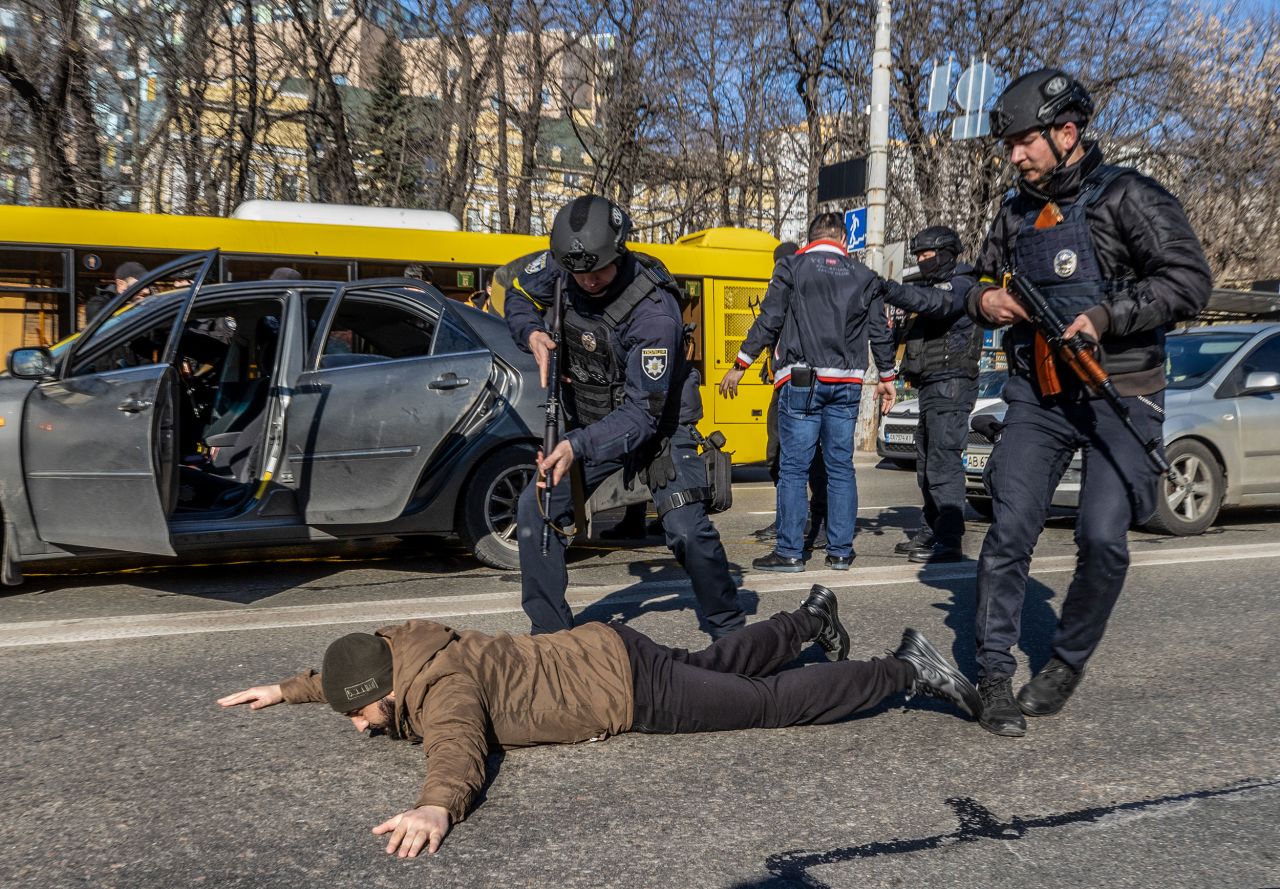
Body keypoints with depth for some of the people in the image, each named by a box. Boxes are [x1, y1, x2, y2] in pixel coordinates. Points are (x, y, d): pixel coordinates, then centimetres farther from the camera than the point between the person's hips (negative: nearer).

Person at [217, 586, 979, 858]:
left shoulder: (439, 688, -26)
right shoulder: (401, 642, -1)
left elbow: (459, 749, -47)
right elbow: (345, 671, 23)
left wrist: (436, 807, -64)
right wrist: (287, 689, 23)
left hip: (630, 690, -8)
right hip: (606, 648, 8)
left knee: (774, 702, 1)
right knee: (715, 665, 29)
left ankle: (906, 670, 11)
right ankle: (814, 618, 48)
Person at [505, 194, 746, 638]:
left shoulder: (655, 311, -33)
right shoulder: (559, 265, -15)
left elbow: (642, 413, -32)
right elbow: (519, 294, 8)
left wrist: (579, 447, -44)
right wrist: (531, 333, -15)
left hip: (656, 425, -5)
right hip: (591, 421, 5)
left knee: (687, 530, -19)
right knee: (535, 510, -7)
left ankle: (729, 630, 5)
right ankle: (550, 632, 6)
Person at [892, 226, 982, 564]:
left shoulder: (961, 285, -6)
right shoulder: (936, 287, 25)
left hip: (950, 384, -10)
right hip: (931, 386, 10)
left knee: (943, 463, -15)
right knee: (927, 465, 12)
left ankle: (949, 541, -16)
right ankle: (932, 532, 20)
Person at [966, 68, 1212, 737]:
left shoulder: (1126, 197, -6)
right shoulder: (1016, 212, 12)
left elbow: (1190, 280, -13)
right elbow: (982, 280, 22)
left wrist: (1104, 317, -22)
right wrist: (985, 300, -2)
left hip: (1117, 398, -4)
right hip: (1038, 397, 4)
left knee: (1102, 538, -10)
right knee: (1009, 531, -5)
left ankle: (1067, 663, 13)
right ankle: (995, 673, 4)